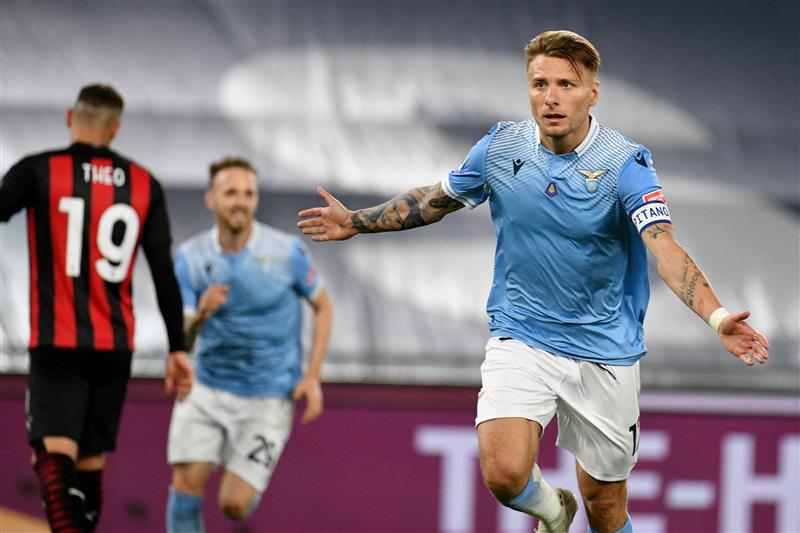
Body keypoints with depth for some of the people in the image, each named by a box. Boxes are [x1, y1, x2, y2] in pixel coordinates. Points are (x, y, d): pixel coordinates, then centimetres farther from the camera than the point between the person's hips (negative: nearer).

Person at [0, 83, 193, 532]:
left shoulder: (38, 171, -4)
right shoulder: (145, 186, 7)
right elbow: (165, 275, 6)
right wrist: (178, 349, 9)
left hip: (57, 344, -4)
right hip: (116, 345, 4)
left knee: (53, 453, -14)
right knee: (92, 461, 15)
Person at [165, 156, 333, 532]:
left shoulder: (287, 251, -11)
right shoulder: (191, 257, -6)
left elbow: (323, 306, 4)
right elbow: (180, 340, -6)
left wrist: (312, 376, -5)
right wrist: (201, 315, -30)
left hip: (268, 398, -2)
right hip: (208, 390, 2)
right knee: (186, 483, -12)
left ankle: (251, 480, 32)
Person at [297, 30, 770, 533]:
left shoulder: (625, 164, -16)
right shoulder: (500, 147, -5)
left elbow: (665, 247, -30)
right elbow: (438, 198, 16)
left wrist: (718, 316, -46)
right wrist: (357, 222, 19)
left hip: (605, 352, -2)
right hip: (521, 339, 2)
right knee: (504, 473, -19)